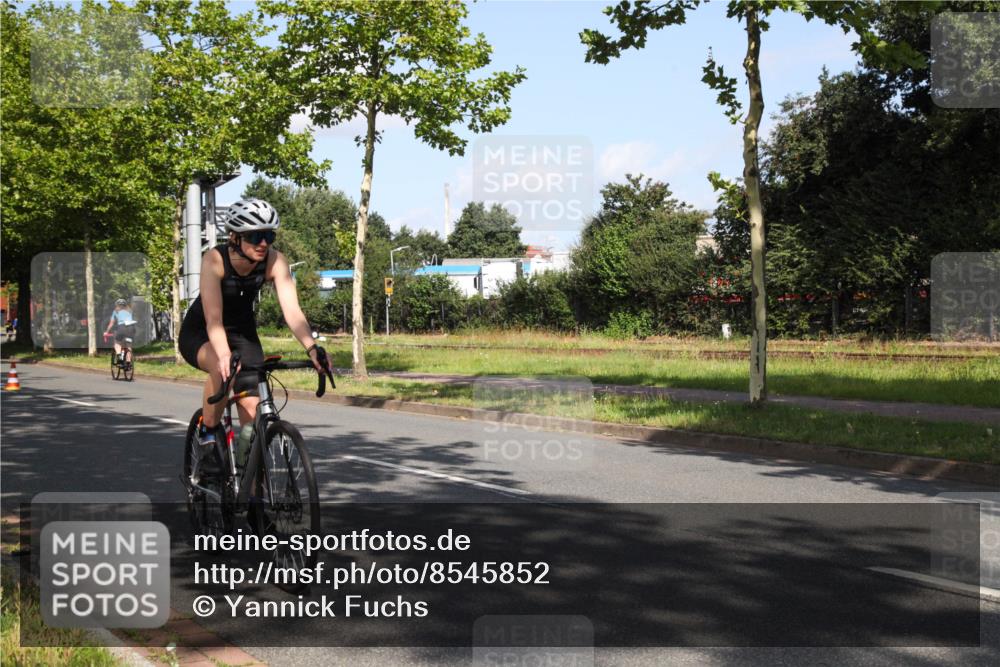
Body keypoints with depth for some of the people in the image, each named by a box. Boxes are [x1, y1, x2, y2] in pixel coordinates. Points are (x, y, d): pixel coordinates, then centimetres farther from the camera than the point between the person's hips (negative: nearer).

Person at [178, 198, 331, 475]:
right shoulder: (215, 259, -31)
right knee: (223, 367, -37)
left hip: (242, 332, 3)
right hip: (199, 334, -3)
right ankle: (209, 437, -15)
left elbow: (291, 309, -33)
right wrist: (225, 357, -58)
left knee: (252, 406, -10)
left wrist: (311, 348, -50)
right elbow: (213, 318, -41)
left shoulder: (274, 261, -23)